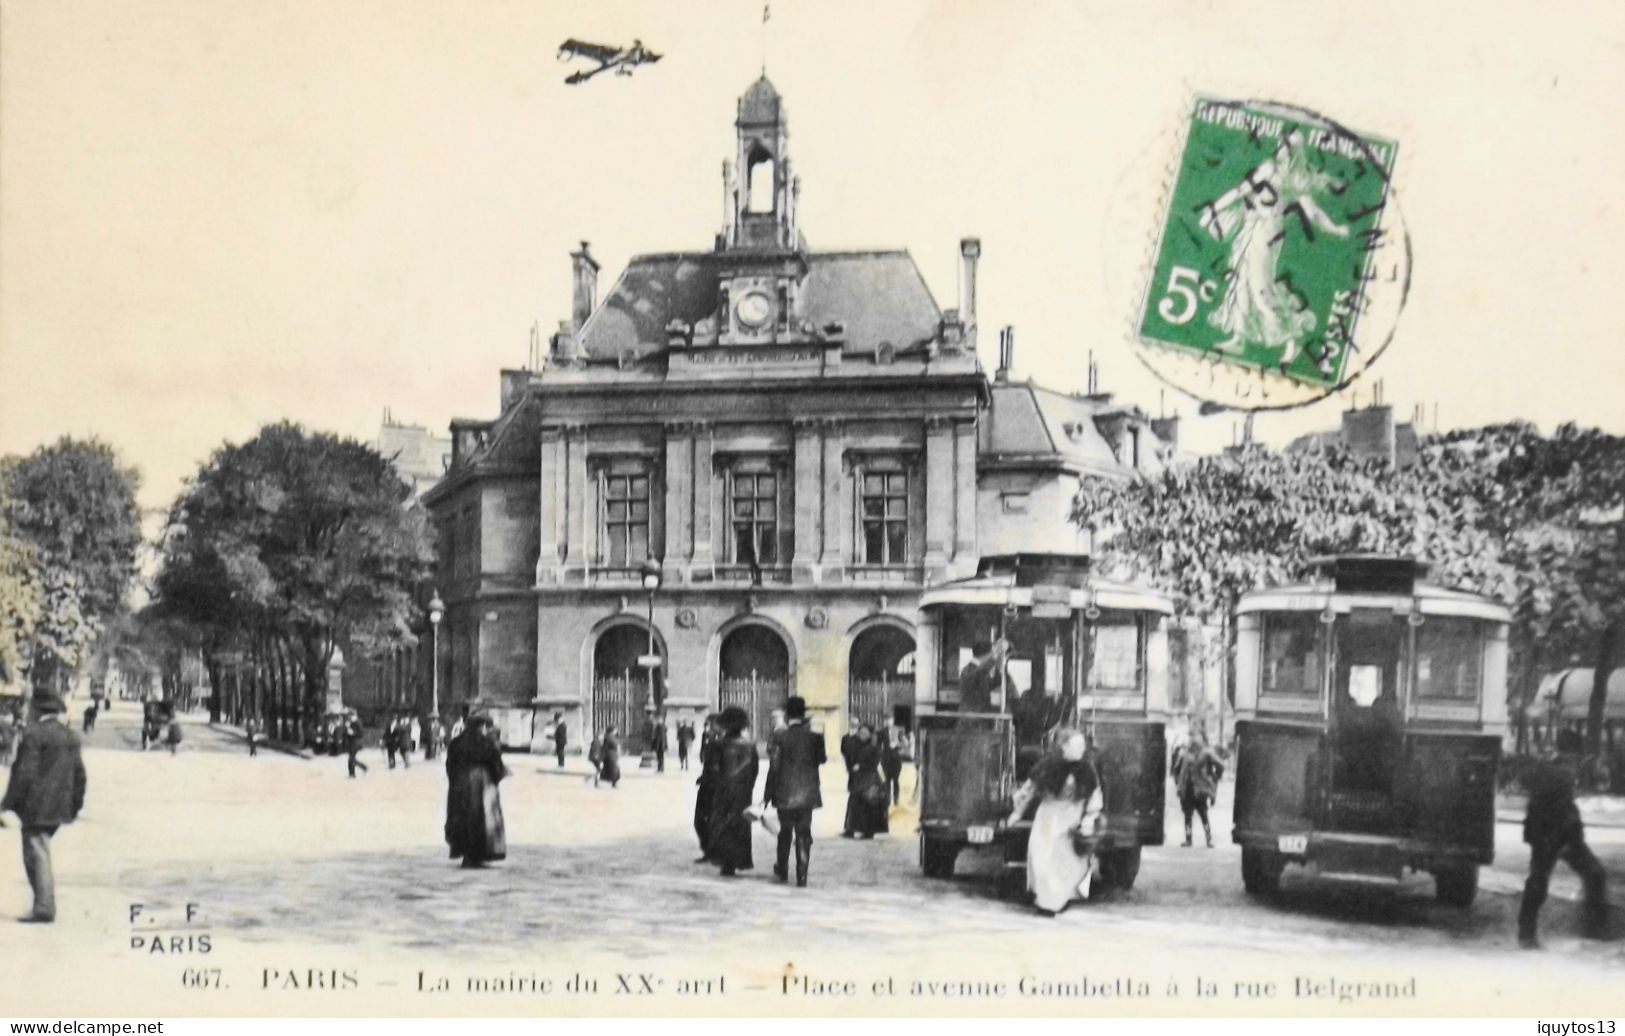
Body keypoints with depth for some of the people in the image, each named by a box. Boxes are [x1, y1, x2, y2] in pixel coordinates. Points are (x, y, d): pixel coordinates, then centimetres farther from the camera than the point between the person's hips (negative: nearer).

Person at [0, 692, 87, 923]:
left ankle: (44, 908, -5)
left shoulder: (34, 734, -12)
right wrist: (75, 805, 22)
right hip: (59, 807, 8)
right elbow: (79, 774, 13)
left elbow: (24, 773, -16)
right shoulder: (70, 737, 11)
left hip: (37, 807, -8)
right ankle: (44, 904, 18)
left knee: (37, 855, -3)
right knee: (40, 853, 18)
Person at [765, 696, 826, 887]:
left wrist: (768, 796, -2)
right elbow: (821, 759, 10)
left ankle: (782, 870, 30)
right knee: (804, 833, 4)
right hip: (807, 793, 1)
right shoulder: (814, 737, -5)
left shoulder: (781, 737, -10)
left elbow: (774, 768, -8)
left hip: (785, 794, -1)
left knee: (785, 832, 17)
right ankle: (802, 876, -1)